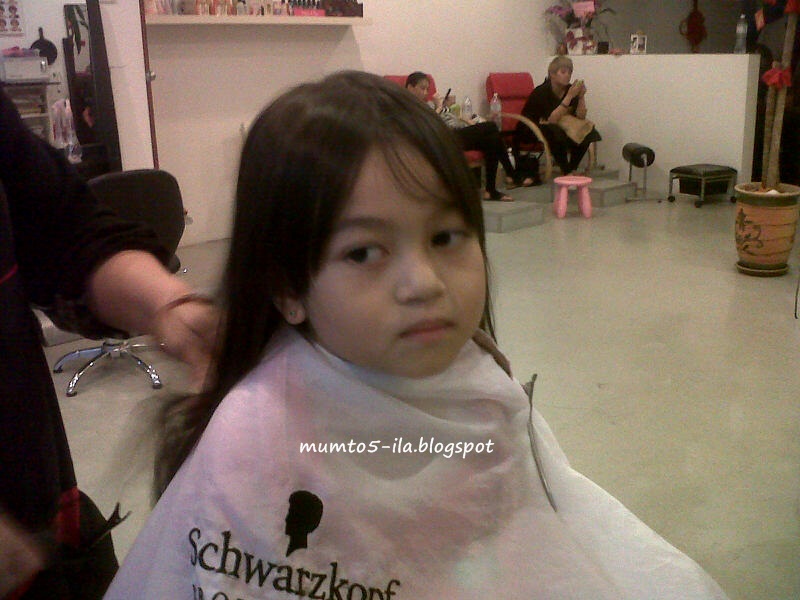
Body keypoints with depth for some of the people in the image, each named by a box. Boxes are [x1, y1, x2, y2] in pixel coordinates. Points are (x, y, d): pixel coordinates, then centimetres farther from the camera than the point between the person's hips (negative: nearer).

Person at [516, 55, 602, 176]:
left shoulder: (570, 89, -2)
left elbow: (581, 117, -7)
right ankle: (566, 172, -25)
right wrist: (569, 96, -32)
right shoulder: (541, 92, -20)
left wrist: (581, 96, -21)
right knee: (556, 132, -36)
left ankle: (571, 169, -9)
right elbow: (552, 119, -31)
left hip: (558, 129, 6)